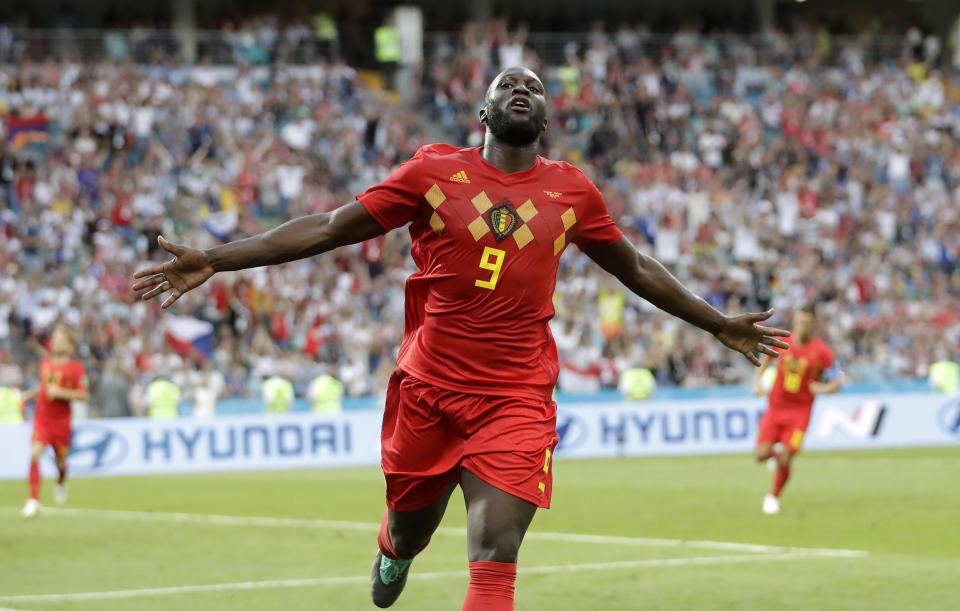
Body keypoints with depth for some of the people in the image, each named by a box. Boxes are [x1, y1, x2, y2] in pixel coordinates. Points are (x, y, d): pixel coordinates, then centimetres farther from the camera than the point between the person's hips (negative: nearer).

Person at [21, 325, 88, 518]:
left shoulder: (76, 368, -7)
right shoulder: (45, 363, 7)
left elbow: (84, 394, -11)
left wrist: (61, 392, -20)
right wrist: (29, 394, 13)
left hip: (61, 420, -2)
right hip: (42, 417, 2)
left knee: (60, 460, 11)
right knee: (34, 455, -18)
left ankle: (61, 481, 49)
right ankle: (34, 500, -17)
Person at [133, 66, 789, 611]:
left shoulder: (573, 192, 5)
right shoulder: (435, 171, 0)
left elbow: (635, 268, 21)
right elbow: (330, 229, 1)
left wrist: (720, 324, 25)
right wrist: (212, 261, -4)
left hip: (518, 398, 0)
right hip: (428, 388, 0)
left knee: (495, 554, -16)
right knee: (409, 530, 17)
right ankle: (392, 552, 55)